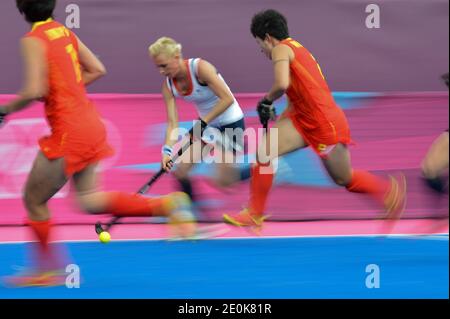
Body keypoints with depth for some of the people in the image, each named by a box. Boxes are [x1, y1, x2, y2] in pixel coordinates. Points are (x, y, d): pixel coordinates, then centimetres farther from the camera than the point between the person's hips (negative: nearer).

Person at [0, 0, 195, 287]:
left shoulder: (33, 40, -15)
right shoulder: (65, 32, 10)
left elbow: (34, 91, -24)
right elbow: (97, 70, 15)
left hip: (69, 132, -8)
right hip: (90, 123, 8)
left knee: (34, 200, 8)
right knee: (88, 200, 15)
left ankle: (47, 269, 17)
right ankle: (167, 205, 3)